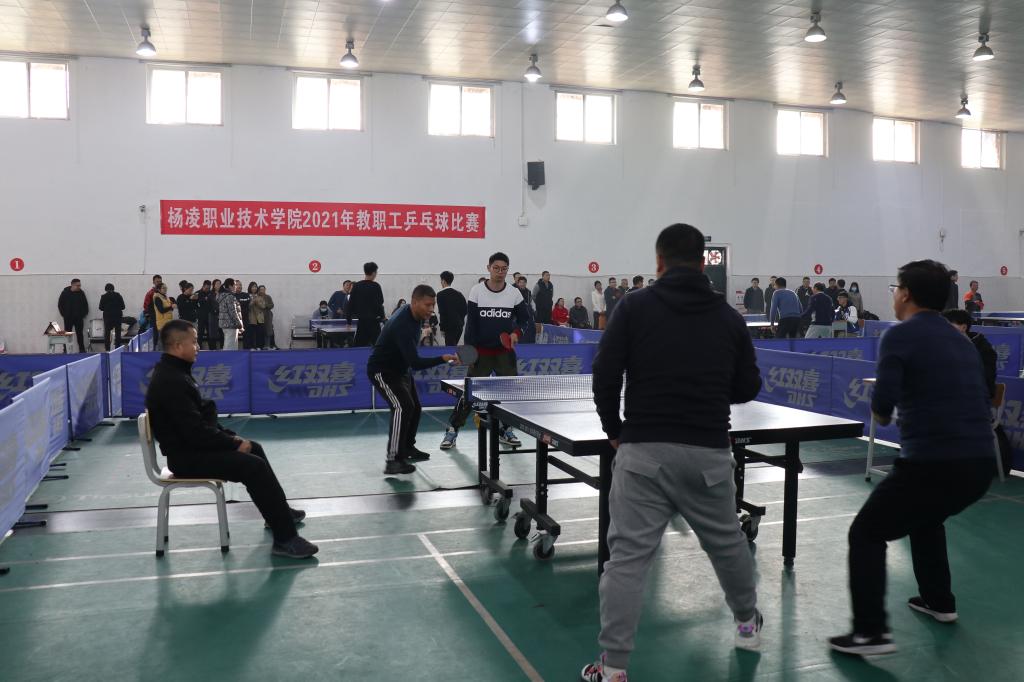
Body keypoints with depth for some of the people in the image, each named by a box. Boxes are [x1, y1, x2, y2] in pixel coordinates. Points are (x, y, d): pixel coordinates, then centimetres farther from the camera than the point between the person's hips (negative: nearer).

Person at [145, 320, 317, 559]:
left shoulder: (174, 371, 8)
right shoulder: (170, 382, -25)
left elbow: (201, 415, 16)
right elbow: (196, 432, -27)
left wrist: (230, 436, 7)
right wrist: (235, 443, -16)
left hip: (193, 444, 11)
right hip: (187, 456, -11)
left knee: (255, 449, 20)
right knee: (254, 466, -20)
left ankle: (279, 513, 32)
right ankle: (285, 538, -19)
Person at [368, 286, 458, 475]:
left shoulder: (414, 314, -6)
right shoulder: (402, 325, -35)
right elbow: (415, 363, -40)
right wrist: (443, 359, -47)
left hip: (400, 369, 10)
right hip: (382, 370, -10)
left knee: (415, 408, 15)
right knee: (402, 407, -24)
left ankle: (408, 449, 35)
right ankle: (393, 461, -22)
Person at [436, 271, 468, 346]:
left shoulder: (441, 294, -7)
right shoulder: (459, 293, 10)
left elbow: (441, 312, -11)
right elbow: (465, 309, 10)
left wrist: (442, 327, -5)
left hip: (449, 326, -6)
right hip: (460, 325, 6)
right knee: (453, 346, 15)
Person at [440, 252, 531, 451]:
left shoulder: (514, 293, 1)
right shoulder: (477, 291, -4)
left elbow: (524, 318, 10)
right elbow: (471, 322, -3)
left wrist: (517, 333, -11)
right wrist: (469, 349, -9)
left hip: (505, 351, 2)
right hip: (481, 351, -2)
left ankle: (505, 431, 22)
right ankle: (452, 430, 9)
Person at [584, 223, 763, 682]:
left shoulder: (635, 306, -2)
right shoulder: (729, 316, 6)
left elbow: (604, 376, -6)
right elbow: (748, 388, 11)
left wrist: (614, 430, 7)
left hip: (644, 450, -3)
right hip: (709, 452, 3)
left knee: (628, 557, 1)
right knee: (727, 543, 24)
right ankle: (747, 622, 45)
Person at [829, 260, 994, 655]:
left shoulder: (901, 335, -7)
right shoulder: (961, 339, 16)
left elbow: (882, 405, -18)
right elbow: (978, 401, 23)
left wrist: (880, 415, 4)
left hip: (933, 464, -8)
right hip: (980, 463, 8)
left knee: (866, 533, 4)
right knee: (924, 518, 35)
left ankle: (872, 632, -1)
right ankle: (940, 602, 43)